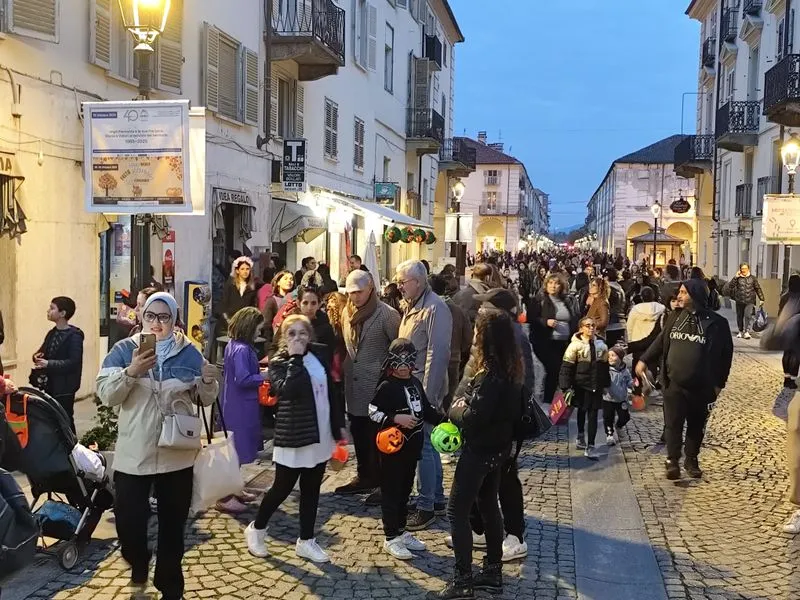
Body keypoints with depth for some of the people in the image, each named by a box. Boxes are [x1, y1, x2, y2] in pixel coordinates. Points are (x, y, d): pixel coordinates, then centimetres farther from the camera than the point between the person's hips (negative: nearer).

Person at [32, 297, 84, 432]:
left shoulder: (74, 335, -13)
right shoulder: (52, 333, 12)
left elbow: (73, 362, -20)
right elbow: (43, 351, 20)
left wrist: (48, 364, -25)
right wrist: (38, 356, -3)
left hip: (65, 387, -8)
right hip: (50, 385, 8)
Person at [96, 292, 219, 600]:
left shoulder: (189, 352, 4)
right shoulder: (124, 349, 0)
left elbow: (204, 399, 8)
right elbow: (105, 394, -9)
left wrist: (209, 381, -14)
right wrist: (130, 372, -25)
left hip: (177, 455, 1)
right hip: (133, 455, -1)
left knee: (173, 525, 10)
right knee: (128, 519, 0)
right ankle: (139, 564, 33)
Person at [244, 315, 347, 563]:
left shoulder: (318, 356, 6)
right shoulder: (279, 362, -10)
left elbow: (331, 392, 12)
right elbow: (287, 389, -30)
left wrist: (339, 424, 12)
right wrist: (295, 358, -24)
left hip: (320, 435, 6)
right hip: (294, 437, -5)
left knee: (311, 490, 12)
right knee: (282, 488, 4)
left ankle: (306, 541, 22)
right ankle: (256, 529, 26)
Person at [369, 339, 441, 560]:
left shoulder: (415, 383, 9)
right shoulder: (386, 387, -13)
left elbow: (426, 409, 17)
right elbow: (373, 412, -15)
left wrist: (444, 421, 5)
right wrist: (396, 419, -24)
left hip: (412, 447, 7)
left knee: (405, 490, 17)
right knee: (391, 491, 2)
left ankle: (401, 531, 29)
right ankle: (391, 538, 10)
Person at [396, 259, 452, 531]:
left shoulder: (434, 309, -18)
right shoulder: (412, 306, 11)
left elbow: (437, 355, -21)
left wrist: (427, 396, -22)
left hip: (424, 388, -9)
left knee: (423, 446, -4)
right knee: (428, 444, 16)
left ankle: (426, 506, 6)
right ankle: (437, 498, 27)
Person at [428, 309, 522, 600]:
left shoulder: (489, 375, -25)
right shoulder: (509, 369, 4)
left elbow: (474, 418, -26)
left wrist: (455, 410, -7)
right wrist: (466, 404, 4)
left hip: (479, 451, -9)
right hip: (497, 448, 10)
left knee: (457, 511, -1)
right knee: (489, 506, 18)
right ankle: (493, 573, 28)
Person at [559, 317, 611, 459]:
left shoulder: (601, 344, 4)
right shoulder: (575, 345, -11)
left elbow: (605, 366, 15)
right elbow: (567, 367, -11)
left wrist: (606, 384, 16)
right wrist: (566, 386, -14)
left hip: (596, 386, 2)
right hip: (581, 384, -2)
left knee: (593, 414, -3)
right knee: (582, 410, 17)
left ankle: (590, 447, -4)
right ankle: (581, 436, 39)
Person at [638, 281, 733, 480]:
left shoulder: (717, 323, -8)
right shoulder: (675, 316, 2)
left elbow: (726, 354, -1)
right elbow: (661, 341, 13)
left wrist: (719, 383, -2)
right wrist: (644, 360, 6)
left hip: (701, 387, -1)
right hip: (674, 383, 1)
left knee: (696, 426, 12)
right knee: (673, 423, -1)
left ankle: (691, 460, 27)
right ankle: (672, 461, 6)